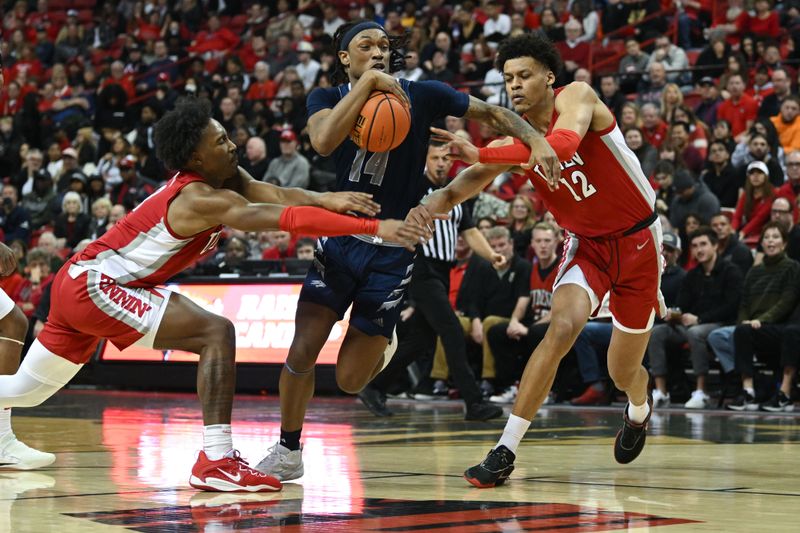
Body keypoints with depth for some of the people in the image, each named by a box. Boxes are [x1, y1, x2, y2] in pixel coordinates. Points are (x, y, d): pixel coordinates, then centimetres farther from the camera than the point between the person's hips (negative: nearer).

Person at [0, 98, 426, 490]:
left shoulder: (228, 179, 4)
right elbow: (288, 218, -32)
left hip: (76, 284, 10)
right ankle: (216, 461, -23)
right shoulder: (203, 199, -24)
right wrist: (375, 227, -34)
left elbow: (279, 195, -15)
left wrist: (327, 200, -34)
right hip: (92, 287, -10)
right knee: (216, 333, -18)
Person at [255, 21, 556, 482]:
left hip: (393, 249, -1)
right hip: (339, 239, 1)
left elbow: (491, 112, 3)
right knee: (301, 354, -8)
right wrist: (368, 82, -26)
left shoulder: (422, 96, -5)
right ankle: (288, 453, 15)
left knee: (350, 380, -1)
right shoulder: (327, 98, -2)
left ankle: (382, 347, 36)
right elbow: (324, 141, -25)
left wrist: (535, 138, -15)